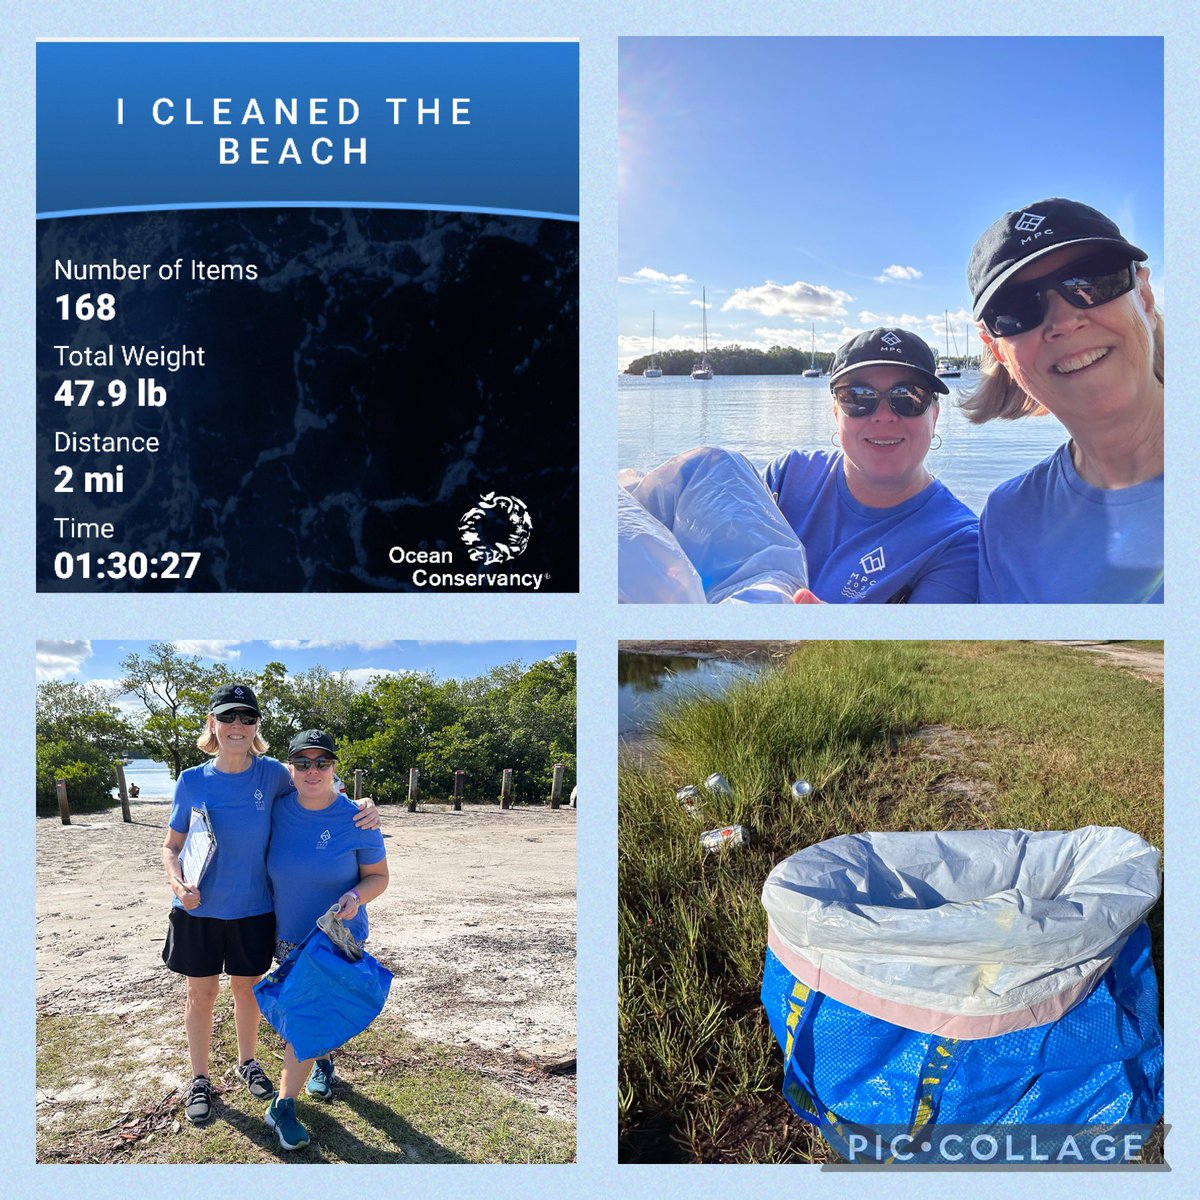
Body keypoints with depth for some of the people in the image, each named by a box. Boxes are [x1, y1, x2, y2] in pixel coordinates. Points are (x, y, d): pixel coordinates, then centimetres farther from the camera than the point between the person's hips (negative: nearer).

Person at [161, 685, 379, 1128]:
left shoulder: (272, 774, -11)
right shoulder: (192, 781, -9)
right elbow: (171, 846, 1)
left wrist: (362, 810, -18)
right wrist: (177, 882, -20)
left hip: (253, 909, 0)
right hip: (199, 909, 0)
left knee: (247, 989, 17)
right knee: (201, 993, 12)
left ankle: (247, 1063, 42)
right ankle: (199, 1079, 33)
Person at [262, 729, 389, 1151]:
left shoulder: (356, 820, -16)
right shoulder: (278, 810, -8)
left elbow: (378, 876, -7)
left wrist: (356, 897, -26)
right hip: (288, 936, 3)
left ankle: (283, 1107, 6)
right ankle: (323, 1058, 45)